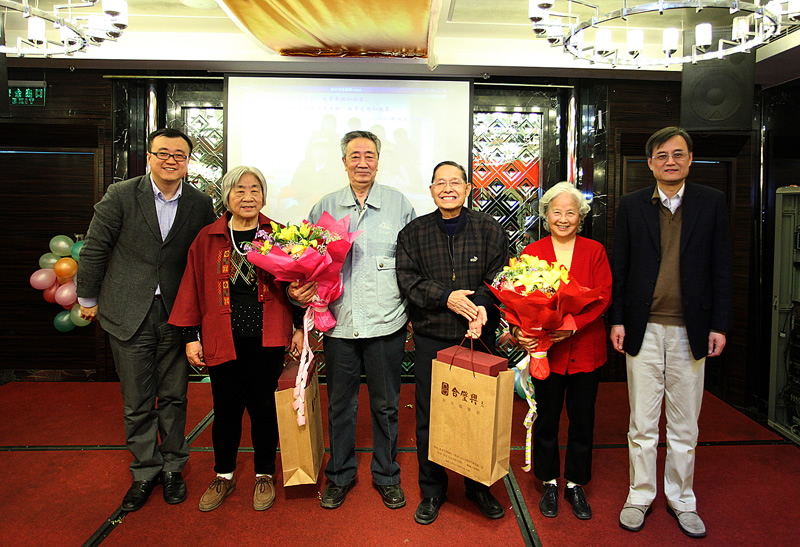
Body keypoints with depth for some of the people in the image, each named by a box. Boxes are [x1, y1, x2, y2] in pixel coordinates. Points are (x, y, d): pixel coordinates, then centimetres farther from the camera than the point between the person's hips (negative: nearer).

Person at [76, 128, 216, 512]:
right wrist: (88, 299, 7)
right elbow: (94, 250, 2)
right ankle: (145, 470, 28)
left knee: (174, 396, 11)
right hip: (128, 314, -1)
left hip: (176, 315, 1)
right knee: (137, 401, 9)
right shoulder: (121, 196, -5)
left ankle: (172, 466, 30)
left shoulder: (200, 205, -1)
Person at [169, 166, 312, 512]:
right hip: (222, 340, 1)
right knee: (226, 408, 10)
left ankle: (264, 476, 27)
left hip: (266, 340, -1)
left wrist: (300, 327, 3)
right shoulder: (207, 239, 4)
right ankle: (223, 476, 30)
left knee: (262, 406, 7)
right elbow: (192, 288, 7)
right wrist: (190, 336, 5)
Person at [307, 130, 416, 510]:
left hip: (386, 323, -1)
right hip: (339, 323, 1)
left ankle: (387, 476, 29)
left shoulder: (400, 205, 3)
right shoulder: (325, 207, 7)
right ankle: (339, 475, 31)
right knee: (339, 404, 12)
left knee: (385, 405, 11)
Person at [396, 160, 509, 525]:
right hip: (431, 338, 0)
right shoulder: (413, 233, 6)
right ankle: (432, 491, 25)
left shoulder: (490, 230, 6)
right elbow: (408, 279, -1)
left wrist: (482, 304, -20)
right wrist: (446, 297, -15)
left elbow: (499, 277, 0)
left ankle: (478, 486, 30)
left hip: (479, 337, 0)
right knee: (429, 418, 6)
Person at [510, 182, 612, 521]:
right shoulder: (532, 252, 3)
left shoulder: (594, 251, 4)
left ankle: (576, 485, 29)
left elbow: (603, 297, -6)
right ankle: (549, 483, 29)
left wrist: (573, 324, -20)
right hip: (544, 350, 0)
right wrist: (519, 331, -21)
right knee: (546, 418, 10)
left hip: (585, 349, 1)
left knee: (582, 419, 10)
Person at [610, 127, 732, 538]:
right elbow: (619, 267, 5)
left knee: (685, 426, 12)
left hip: (691, 330, 1)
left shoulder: (712, 202, 4)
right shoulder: (631, 205, 4)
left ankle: (681, 499, 28)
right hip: (643, 330, 0)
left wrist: (719, 324, -1)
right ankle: (640, 496, 24)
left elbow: (721, 268, 4)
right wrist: (616, 320, 0)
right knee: (642, 423, 8)